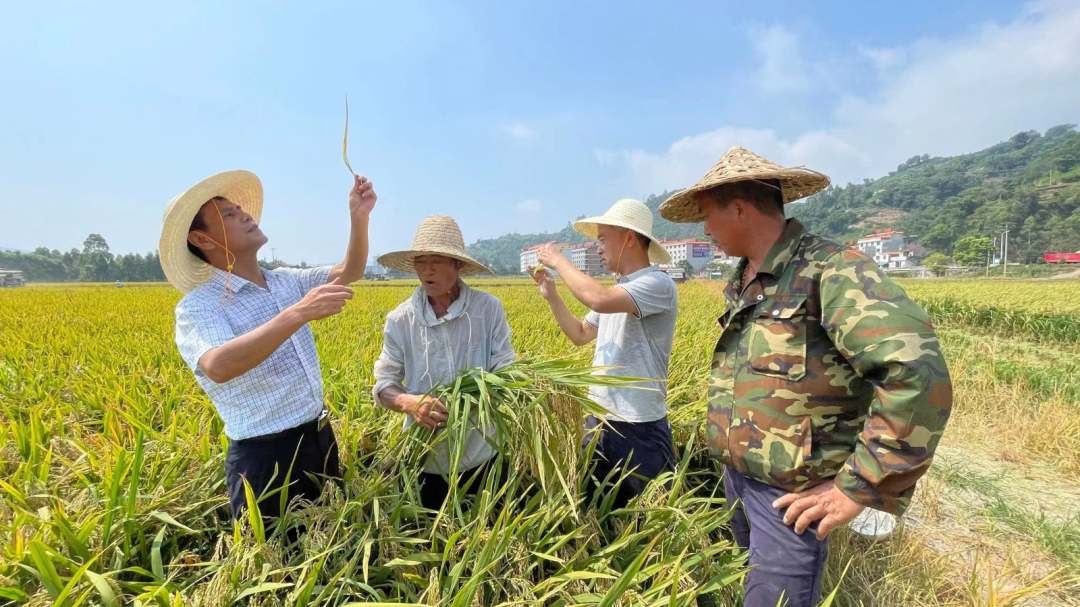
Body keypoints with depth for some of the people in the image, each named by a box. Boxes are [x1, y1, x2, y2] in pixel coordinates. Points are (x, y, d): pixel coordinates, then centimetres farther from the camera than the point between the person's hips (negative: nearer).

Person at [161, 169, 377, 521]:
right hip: (265, 456, -6)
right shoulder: (197, 306, -14)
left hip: (320, 438, 7)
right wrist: (296, 315, -43)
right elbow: (219, 367, -33)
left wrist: (359, 217, -7)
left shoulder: (285, 281, 7)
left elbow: (349, 272, 9)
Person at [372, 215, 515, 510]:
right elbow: (383, 387, -4)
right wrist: (410, 403, -26)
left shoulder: (489, 309, -10)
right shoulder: (400, 319, -6)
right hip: (426, 458, 1)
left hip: (481, 453, 0)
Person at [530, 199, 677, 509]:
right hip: (598, 422, 8)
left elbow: (599, 299, -34)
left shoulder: (658, 284, -17)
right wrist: (551, 295, 7)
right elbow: (581, 335, 18)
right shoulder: (617, 290, 10)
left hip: (640, 429, -8)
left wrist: (558, 259, -19)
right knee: (592, 507, 21)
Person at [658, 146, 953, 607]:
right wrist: (726, 438, 14)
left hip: (790, 493, -8)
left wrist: (857, 489, -25)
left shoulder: (829, 271, -19)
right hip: (737, 477, 8)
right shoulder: (742, 284, 7)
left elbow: (919, 375, -29)